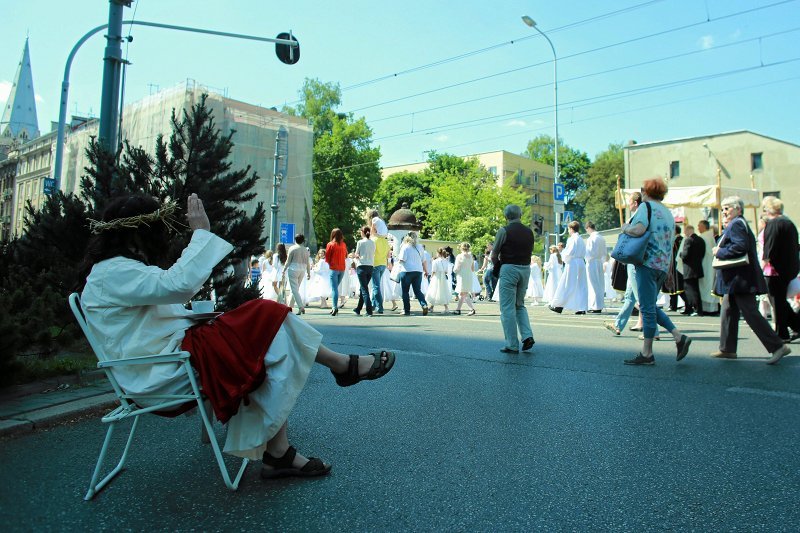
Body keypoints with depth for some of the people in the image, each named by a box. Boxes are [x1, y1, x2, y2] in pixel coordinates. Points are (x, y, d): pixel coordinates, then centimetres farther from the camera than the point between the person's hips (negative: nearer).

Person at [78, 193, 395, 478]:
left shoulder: (117, 269, 21)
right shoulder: (112, 273, -13)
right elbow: (179, 284, -29)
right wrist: (202, 231, -21)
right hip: (160, 374, -10)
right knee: (265, 318, -18)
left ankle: (278, 454, -11)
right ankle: (342, 365, -4)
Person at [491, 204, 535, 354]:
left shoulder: (504, 231, -9)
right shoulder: (529, 232, 8)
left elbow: (494, 255, -6)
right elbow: (530, 252, 11)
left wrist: (496, 267, 12)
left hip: (508, 268, -6)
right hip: (525, 269, 6)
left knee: (508, 308, 1)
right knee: (520, 305, 20)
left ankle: (512, 345, 3)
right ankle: (527, 336, 4)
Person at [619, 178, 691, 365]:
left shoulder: (646, 206, -4)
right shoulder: (668, 213, 20)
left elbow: (638, 230, -22)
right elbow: (670, 241, 21)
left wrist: (625, 228, -1)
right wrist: (668, 269, 25)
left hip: (648, 261, -8)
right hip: (663, 265, 8)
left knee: (647, 308, -5)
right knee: (650, 306, 18)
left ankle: (646, 354, 0)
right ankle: (679, 337, 9)